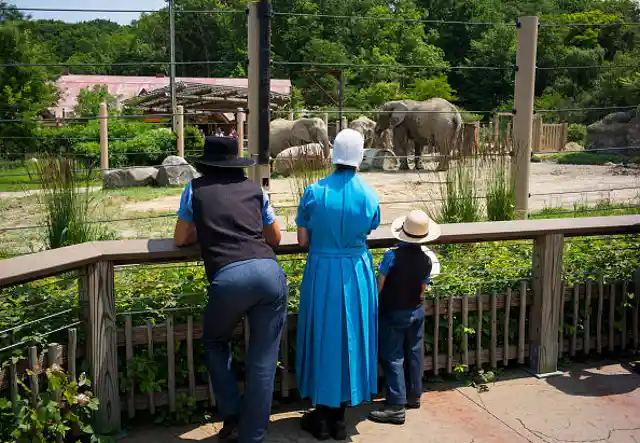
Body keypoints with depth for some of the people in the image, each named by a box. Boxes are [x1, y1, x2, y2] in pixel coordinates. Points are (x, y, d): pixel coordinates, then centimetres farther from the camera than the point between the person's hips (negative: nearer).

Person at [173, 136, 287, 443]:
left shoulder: (196, 188, 17)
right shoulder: (254, 189, 21)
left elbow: (181, 239, 26)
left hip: (229, 278, -2)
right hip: (270, 271, 2)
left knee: (214, 342, 26)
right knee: (263, 363, 10)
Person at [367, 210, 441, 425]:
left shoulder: (392, 255, -21)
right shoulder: (428, 259, -6)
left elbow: (379, 286, -16)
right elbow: (422, 288, 2)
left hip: (393, 313, -5)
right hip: (416, 311, 6)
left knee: (392, 357, -1)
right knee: (413, 353, 18)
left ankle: (396, 406, -2)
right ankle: (414, 395, 31)